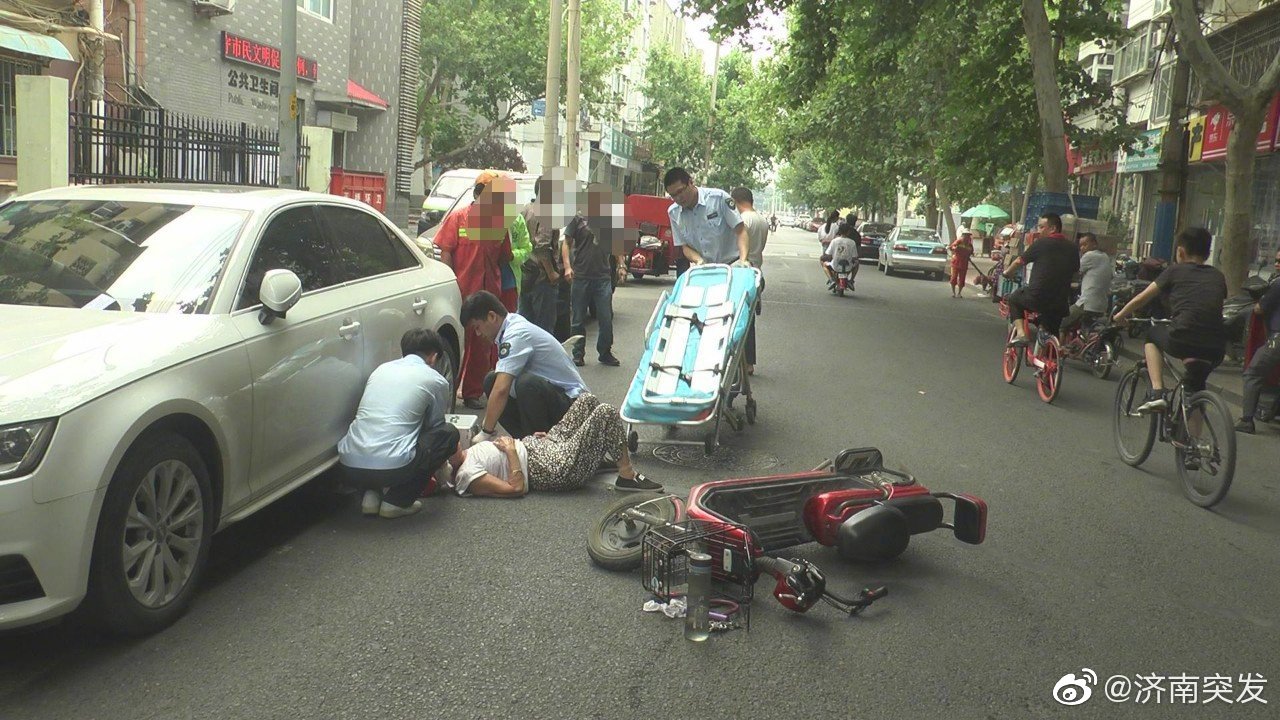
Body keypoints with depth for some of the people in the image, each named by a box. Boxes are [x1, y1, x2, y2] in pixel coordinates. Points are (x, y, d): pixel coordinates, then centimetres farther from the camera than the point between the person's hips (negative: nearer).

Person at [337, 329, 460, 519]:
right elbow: (434, 427, 21)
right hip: (392, 466, -6)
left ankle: (372, 494, 14)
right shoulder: (435, 380, 6)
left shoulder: (382, 369, 20)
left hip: (348, 466, 6)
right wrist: (439, 464, 44)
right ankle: (397, 500, 8)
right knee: (449, 434, 16)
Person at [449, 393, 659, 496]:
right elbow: (517, 488, -25)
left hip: (541, 446, 11)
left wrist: (530, 437, 11)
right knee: (606, 412, -16)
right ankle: (627, 475, -2)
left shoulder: (466, 455, 5)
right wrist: (511, 451, -19)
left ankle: (603, 457, 26)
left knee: (588, 399, 12)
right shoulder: (466, 476, -22)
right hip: (558, 468, -11)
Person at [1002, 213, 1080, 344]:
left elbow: (1019, 262, 7)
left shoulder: (1041, 243, -4)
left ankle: (1020, 333, 7)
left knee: (1014, 298, 25)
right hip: (1060, 304, 4)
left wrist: (1007, 273, 26)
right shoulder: (1073, 248, 8)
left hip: (1036, 298, -4)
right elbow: (1075, 271, 17)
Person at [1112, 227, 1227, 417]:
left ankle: (1157, 392, 11)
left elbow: (1141, 299, 18)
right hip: (1215, 349, 4)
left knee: (1153, 336, 29)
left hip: (1182, 339, -4)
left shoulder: (1175, 271, 12)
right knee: (1196, 387, 28)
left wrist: (1120, 315, 36)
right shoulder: (1217, 276, 21)